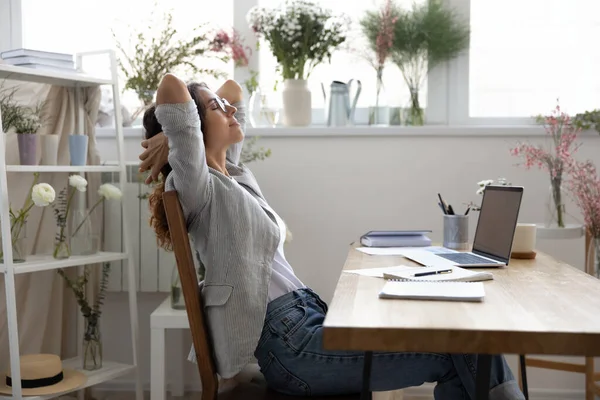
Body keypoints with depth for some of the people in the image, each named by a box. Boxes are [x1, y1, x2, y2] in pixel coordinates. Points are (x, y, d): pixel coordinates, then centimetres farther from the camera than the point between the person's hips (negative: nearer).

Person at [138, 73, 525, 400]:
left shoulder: (232, 173, 14)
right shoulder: (200, 186, -12)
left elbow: (233, 88, 25)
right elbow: (172, 85, -25)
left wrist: (172, 138, 14)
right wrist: (171, 139, -8)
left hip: (308, 317, 10)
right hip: (290, 345, -10)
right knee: (463, 350, -10)